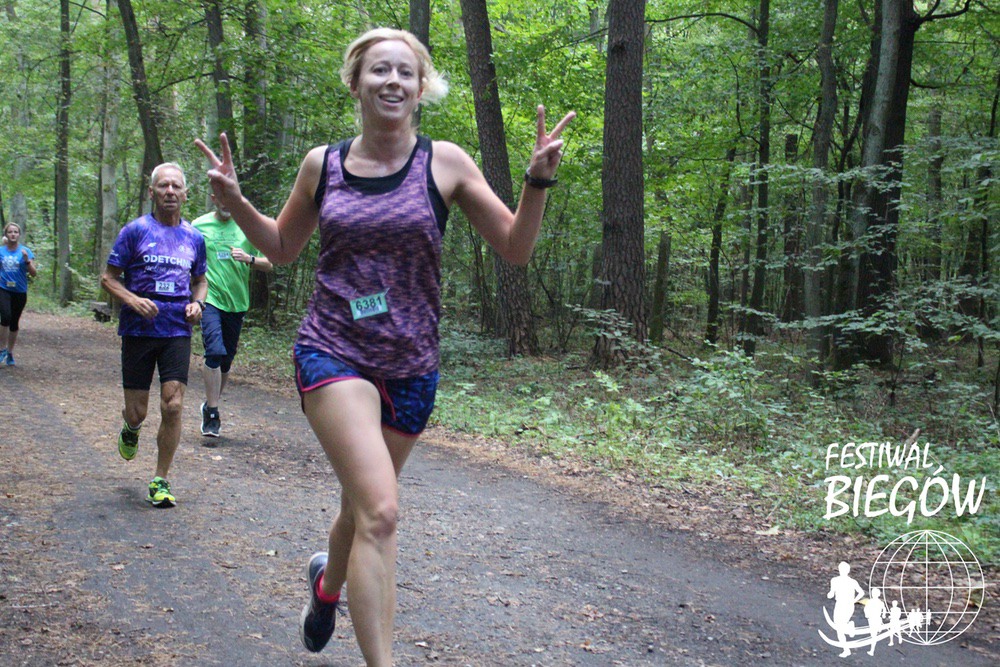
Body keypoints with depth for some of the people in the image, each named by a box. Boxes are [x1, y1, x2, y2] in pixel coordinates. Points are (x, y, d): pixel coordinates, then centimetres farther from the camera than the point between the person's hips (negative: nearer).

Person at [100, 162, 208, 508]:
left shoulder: (194, 237, 9)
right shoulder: (136, 230, 0)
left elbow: (201, 280, 23)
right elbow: (108, 277, 2)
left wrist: (197, 303, 1)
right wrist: (132, 299, -17)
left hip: (178, 331, 2)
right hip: (139, 330, -2)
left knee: (172, 407, -9)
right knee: (137, 412, 3)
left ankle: (160, 482, 5)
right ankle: (130, 430, 42)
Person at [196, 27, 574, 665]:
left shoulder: (445, 163, -2)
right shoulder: (322, 164, 2)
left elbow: (516, 248, -2)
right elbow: (282, 247, 17)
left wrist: (539, 181, -17)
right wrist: (235, 201, 1)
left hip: (410, 367, 2)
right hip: (333, 352, -1)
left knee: (363, 507, 19)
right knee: (380, 511, -21)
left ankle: (328, 583, 55)